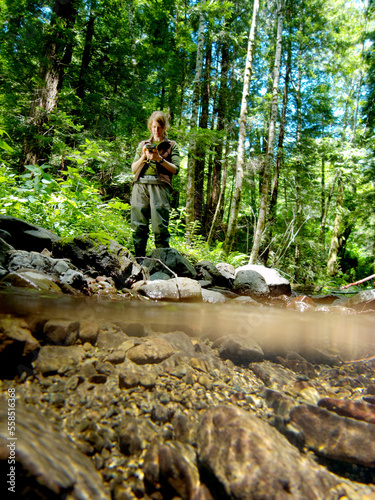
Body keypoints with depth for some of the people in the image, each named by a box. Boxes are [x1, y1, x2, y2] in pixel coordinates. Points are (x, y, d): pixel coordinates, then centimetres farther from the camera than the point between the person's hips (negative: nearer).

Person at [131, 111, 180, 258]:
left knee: (160, 226, -13)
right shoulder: (142, 144, 26)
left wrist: (160, 159, -5)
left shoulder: (171, 145, 18)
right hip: (140, 186, 3)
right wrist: (144, 157, 3)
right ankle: (139, 258, 0)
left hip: (160, 186, -3)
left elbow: (175, 169, 7)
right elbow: (133, 169, 20)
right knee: (139, 225, -5)